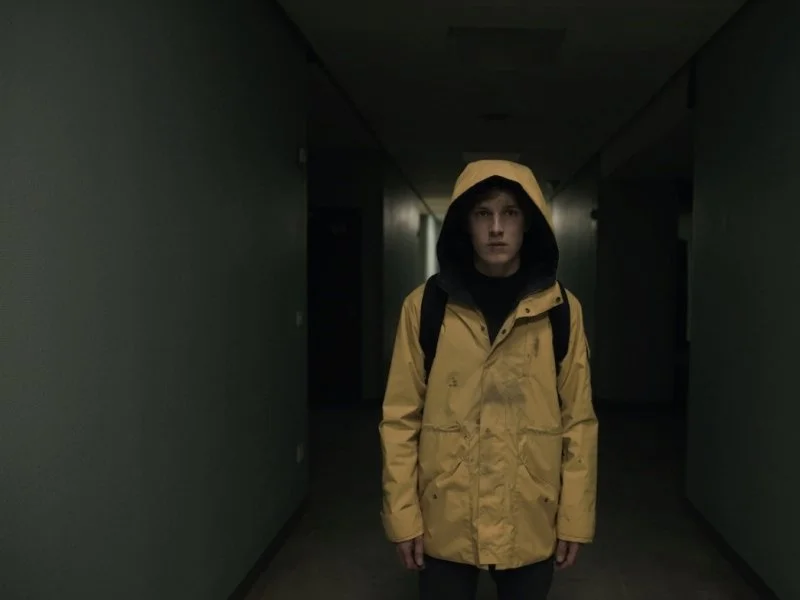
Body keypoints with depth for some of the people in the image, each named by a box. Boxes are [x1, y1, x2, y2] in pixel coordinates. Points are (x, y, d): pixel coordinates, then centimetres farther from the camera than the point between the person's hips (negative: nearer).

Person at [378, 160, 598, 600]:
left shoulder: (561, 310, -3)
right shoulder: (426, 305, -6)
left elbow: (579, 420, 0)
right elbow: (400, 419, -4)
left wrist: (575, 518, -1)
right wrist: (403, 514, -5)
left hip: (531, 522, 1)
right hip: (445, 522, -1)